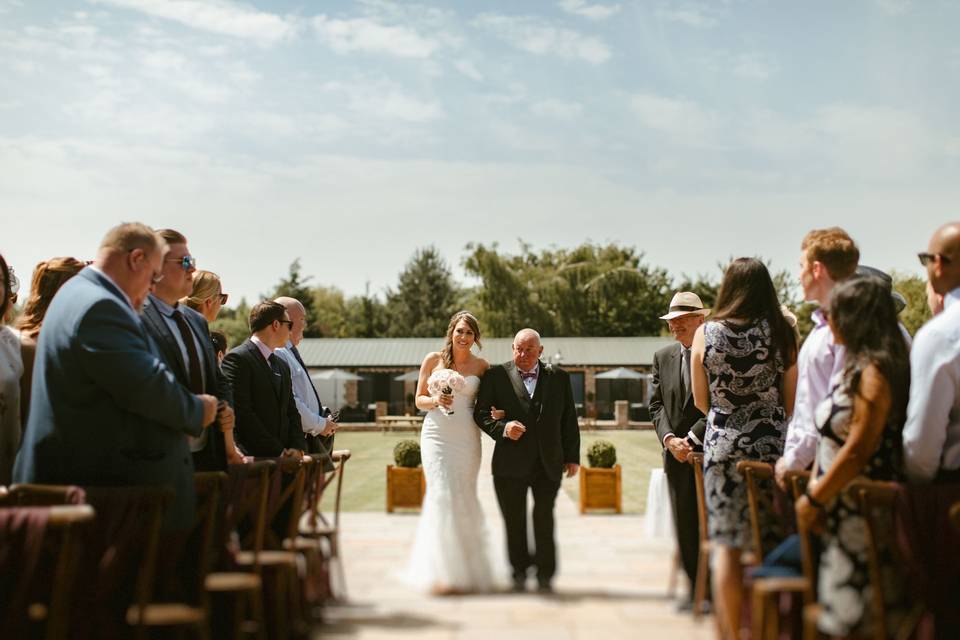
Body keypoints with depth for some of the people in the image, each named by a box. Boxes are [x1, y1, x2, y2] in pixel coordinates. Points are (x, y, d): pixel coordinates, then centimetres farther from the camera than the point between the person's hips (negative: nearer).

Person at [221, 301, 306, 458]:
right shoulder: (237, 358, -7)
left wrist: (297, 447, 1)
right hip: (252, 457, -7)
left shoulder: (282, 366, 21)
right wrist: (276, 450, -13)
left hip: (283, 458, 8)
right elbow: (241, 413, -14)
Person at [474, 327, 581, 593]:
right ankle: (519, 573, 21)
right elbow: (481, 413, 0)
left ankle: (545, 574, 14)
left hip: (548, 462, 1)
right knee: (514, 520, 7)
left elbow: (569, 419, 9)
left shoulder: (559, 377, 8)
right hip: (511, 462, -1)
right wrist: (502, 428, -18)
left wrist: (572, 457, 5)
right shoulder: (496, 375, 2)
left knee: (544, 518, 2)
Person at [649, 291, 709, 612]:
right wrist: (669, 438, -6)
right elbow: (656, 405, 10)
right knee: (684, 525, 6)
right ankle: (695, 589, 15)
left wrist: (692, 438, -15)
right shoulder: (663, 357, 12)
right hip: (677, 454, 5)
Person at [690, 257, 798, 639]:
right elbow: (792, 402, 3)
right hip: (772, 445, 0)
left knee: (727, 547, 5)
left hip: (723, 446, 0)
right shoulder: (782, 333, -4)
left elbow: (701, 402, 7)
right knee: (772, 545, 7)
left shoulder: (705, 334, -2)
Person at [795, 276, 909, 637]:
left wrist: (814, 499, -12)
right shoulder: (853, 368, 14)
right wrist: (813, 492, 7)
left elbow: (858, 451, -20)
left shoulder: (873, 372, -16)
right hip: (840, 511, 9)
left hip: (863, 509, -9)